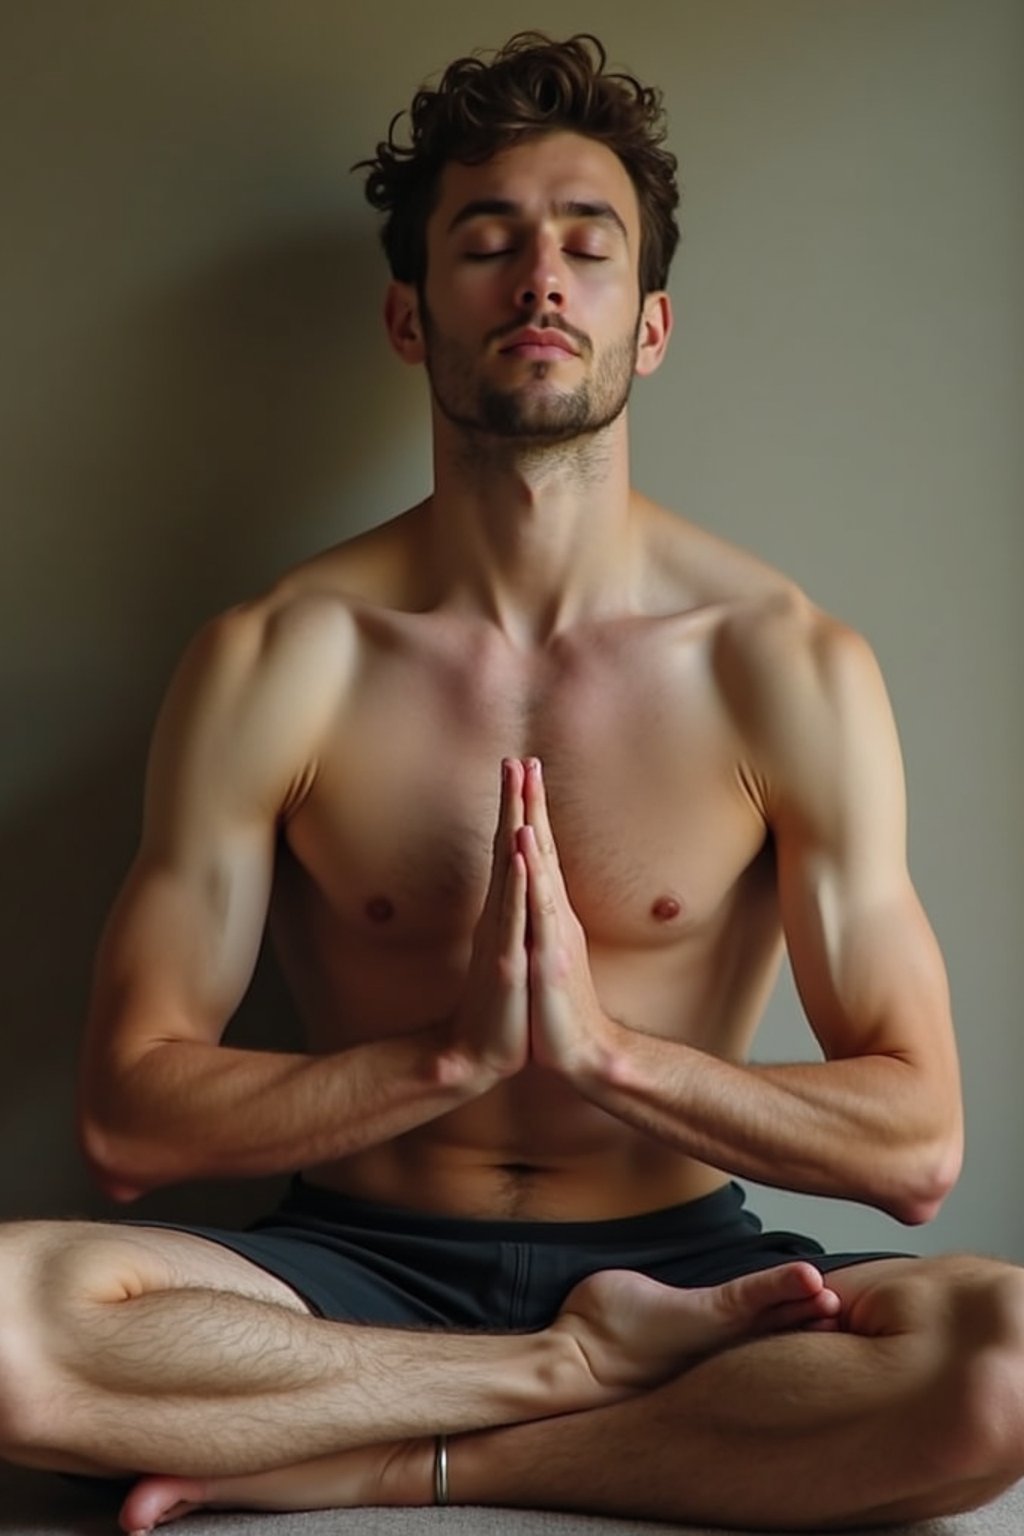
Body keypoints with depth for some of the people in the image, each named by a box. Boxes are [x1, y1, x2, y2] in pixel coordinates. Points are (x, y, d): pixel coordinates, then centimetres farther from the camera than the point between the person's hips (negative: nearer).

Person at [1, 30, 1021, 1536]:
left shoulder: (788, 665, -5)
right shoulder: (277, 659, -4)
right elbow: (133, 1111, -6)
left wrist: (605, 1044, -20)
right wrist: (454, 1051, -18)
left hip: (678, 1261, 1)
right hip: (361, 1265, 0)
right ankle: (593, 1363, -13)